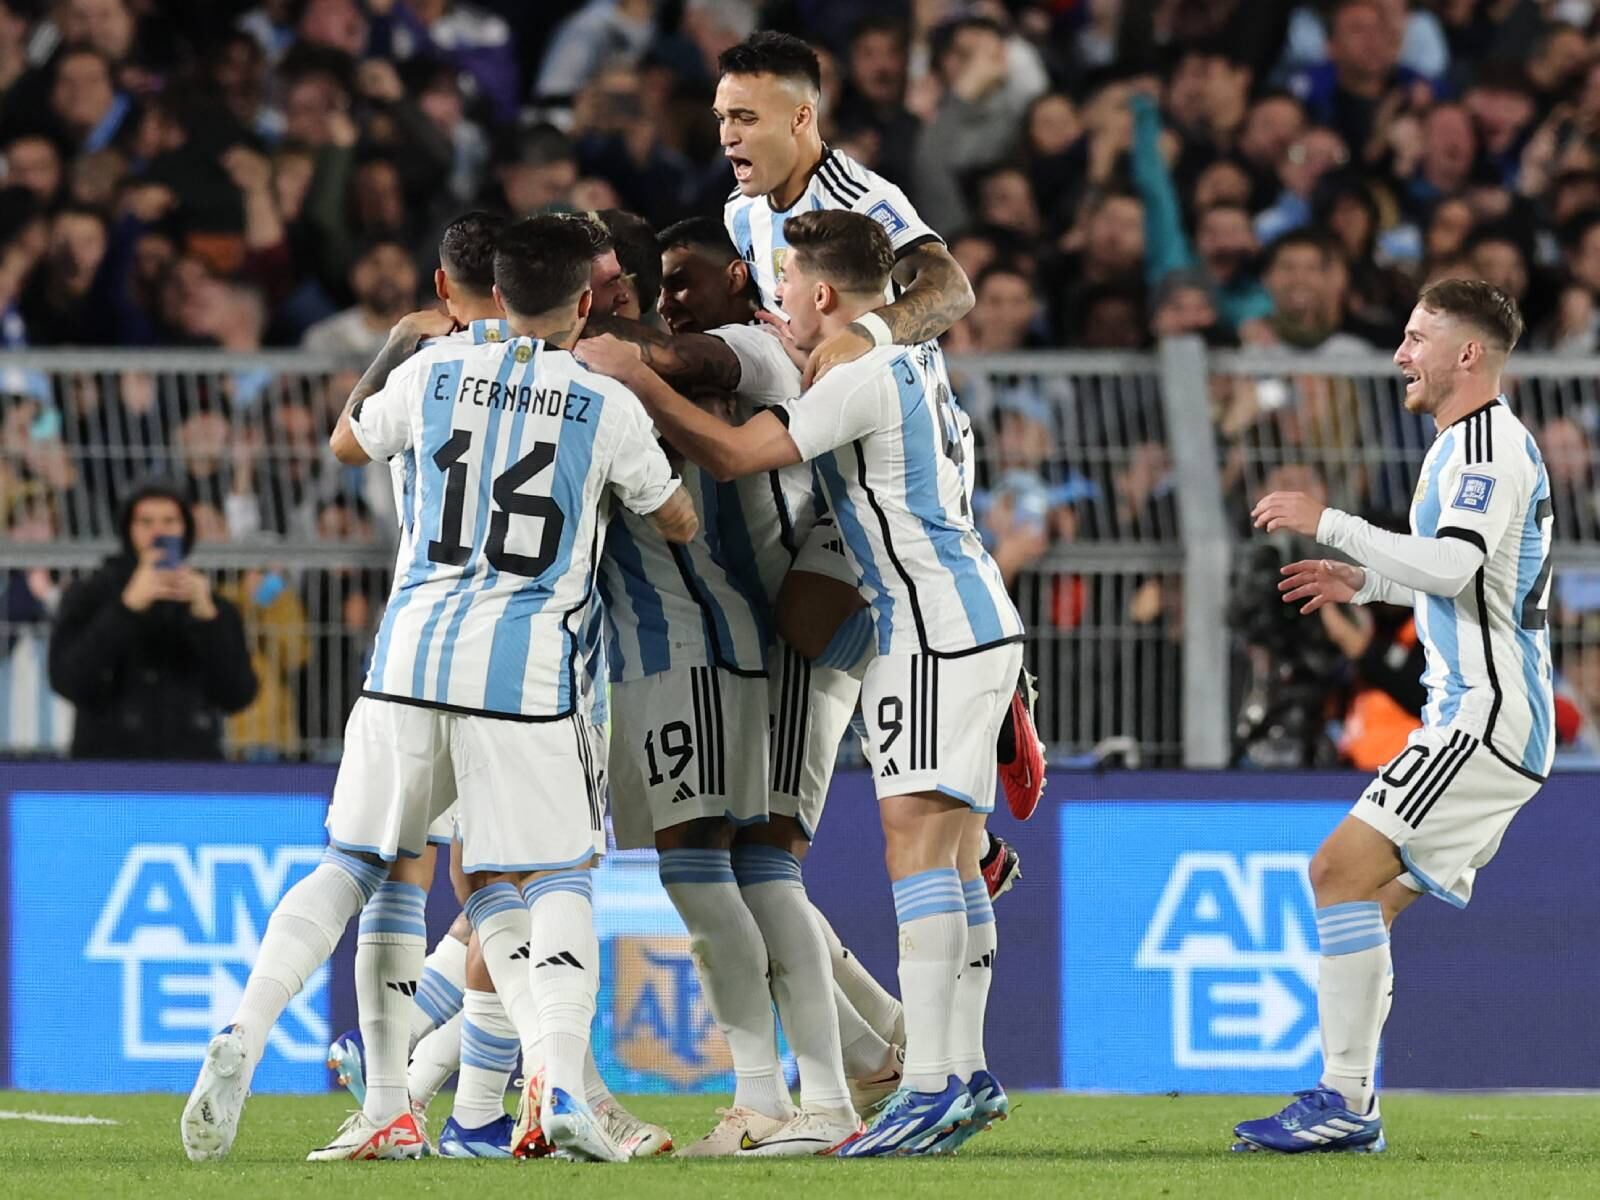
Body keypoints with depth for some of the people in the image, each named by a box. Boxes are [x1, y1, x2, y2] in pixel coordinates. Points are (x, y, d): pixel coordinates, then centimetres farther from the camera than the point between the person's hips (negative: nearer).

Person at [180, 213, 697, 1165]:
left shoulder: (436, 373, 7)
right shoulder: (609, 407, 2)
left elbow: (348, 443, 27)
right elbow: (679, 523, 18)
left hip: (412, 652, 2)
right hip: (527, 665, -2)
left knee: (356, 863, 14)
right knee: (556, 879, 6)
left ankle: (242, 1038, -4)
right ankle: (564, 1087, -14)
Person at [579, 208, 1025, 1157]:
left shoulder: (864, 378, -14)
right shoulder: (910, 361, 16)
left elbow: (733, 454, -16)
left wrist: (636, 376, -10)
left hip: (937, 634, -10)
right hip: (971, 624, 10)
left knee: (917, 839, -15)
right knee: (953, 852, 11)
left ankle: (932, 1084, -22)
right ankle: (966, 1072, 13)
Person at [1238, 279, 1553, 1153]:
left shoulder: (1489, 439, -11)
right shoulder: (1472, 443, 20)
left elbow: (1453, 565, -25)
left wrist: (1328, 524, -19)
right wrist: (1363, 581, 22)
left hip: (1486, 717, -11)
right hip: (1471, 716, 11)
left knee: (1341, 870, -17)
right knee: (1363, 897, 9)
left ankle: (1344, 1102, -18)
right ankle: (1347, 1107, 8)